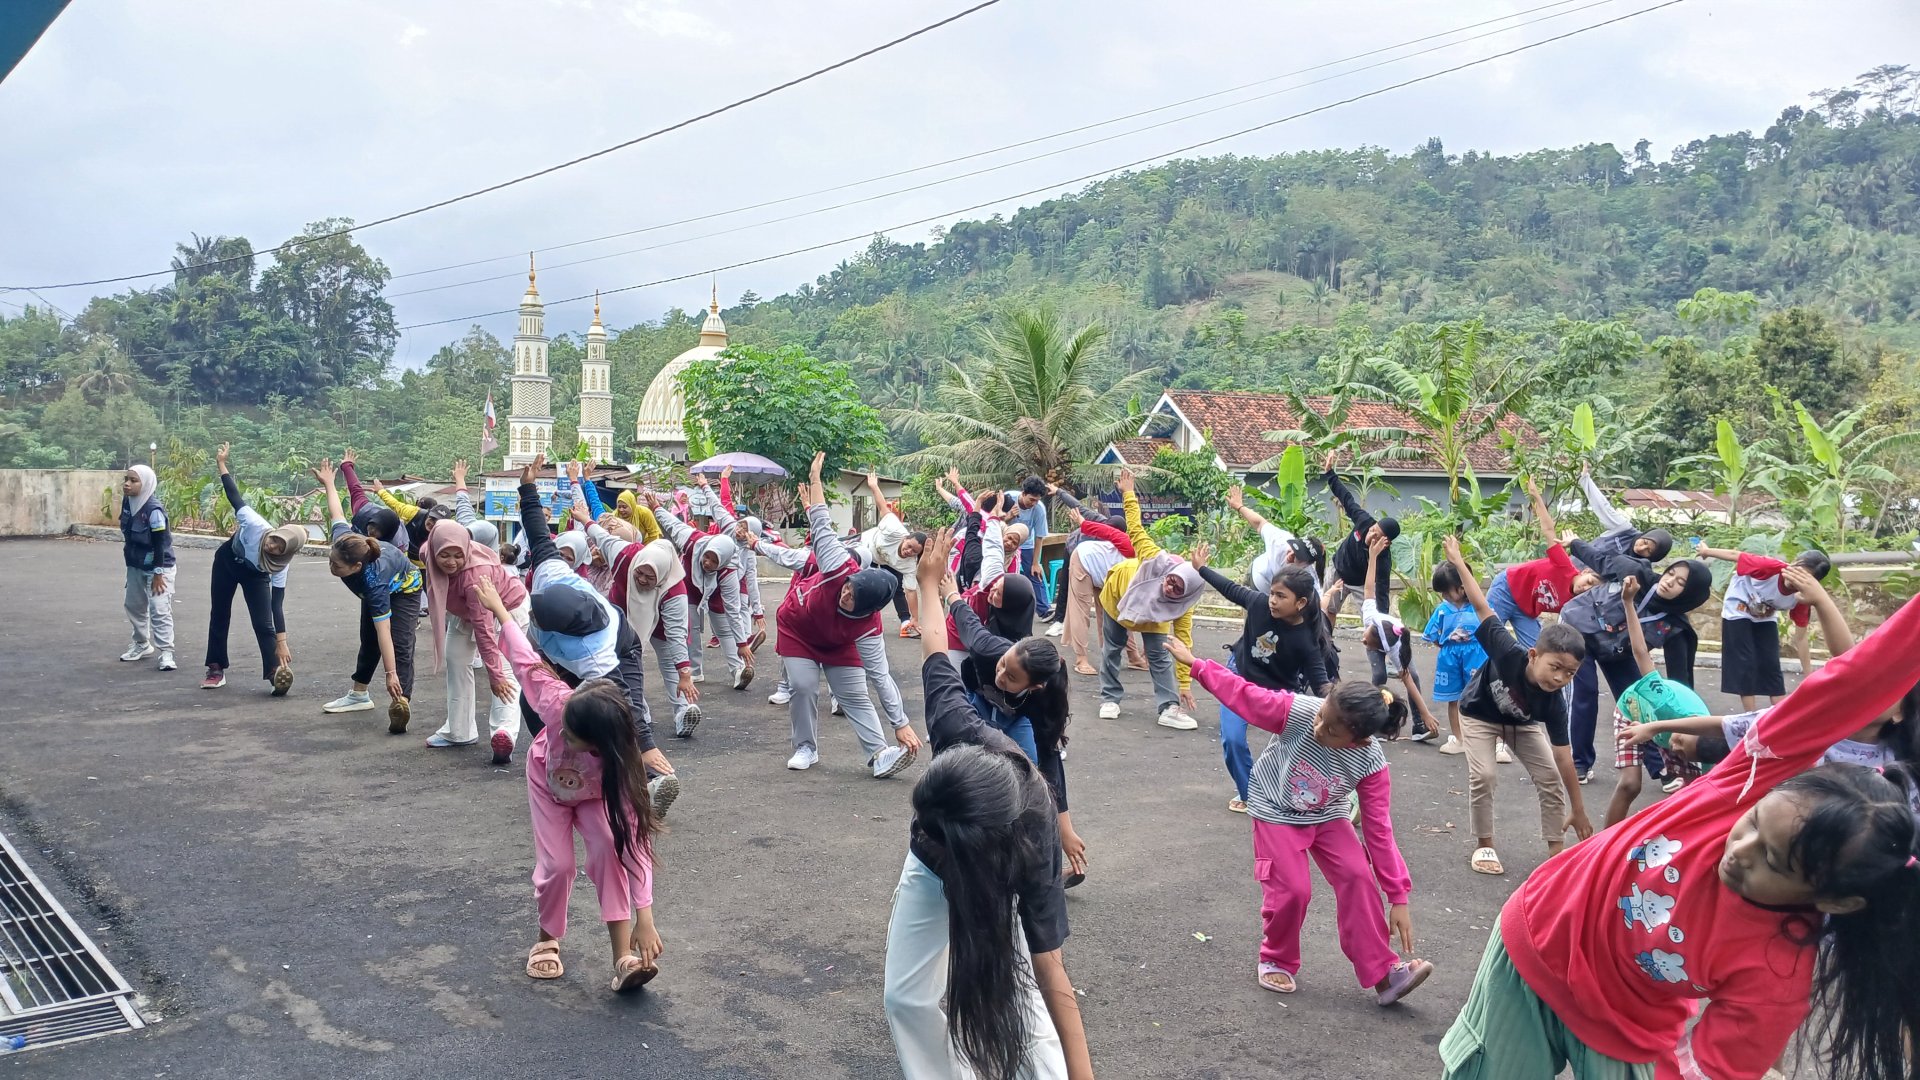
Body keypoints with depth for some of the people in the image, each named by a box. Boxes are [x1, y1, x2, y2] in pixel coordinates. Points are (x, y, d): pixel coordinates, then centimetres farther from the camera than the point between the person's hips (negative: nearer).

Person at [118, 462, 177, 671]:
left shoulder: (154, 509, -25)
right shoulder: (127, 503, -2)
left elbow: (160, 543, -22)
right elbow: (128, 534, 12)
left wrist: (158, 573, -20)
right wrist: (129, 559, 18)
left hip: (158, 567, -8)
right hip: (135, 566, 9)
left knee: (159, 610, -12)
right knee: (134, 605, 20)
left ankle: (166, 653, -10)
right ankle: (142, 645, 37)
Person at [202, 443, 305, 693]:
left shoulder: (281, 566, -36)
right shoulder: (255, 524, -41)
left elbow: (277, 605, -34)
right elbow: (234, 497, -25)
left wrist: (282, 643, -38)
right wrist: (221, 464, -25)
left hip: (255, 576, -2)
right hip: (227, 561, 2)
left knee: (264, 624, -14)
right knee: (220, 616, 10)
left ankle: (276, 676, -11)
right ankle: (216, 670, 23)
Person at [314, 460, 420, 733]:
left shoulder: (373, 582, -47)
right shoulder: (343, 540, -35)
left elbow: (385, 633, -47)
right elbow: (337, 515, -13)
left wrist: (391, 674, -46)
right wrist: (328, 483, 4)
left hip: (404, 588, -8)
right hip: (375, 588, 8)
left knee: (400, 645, -20)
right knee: (368, 640, 16)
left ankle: (402, 704, -29)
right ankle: (359, 695, 26)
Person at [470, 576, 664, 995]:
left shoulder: (619, 762, -44)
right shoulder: (558, 703, -42)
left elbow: (634, 839, -45)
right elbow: (528, 663, -24)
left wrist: (645, 919, -47)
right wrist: (497, 608, -11)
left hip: (593, 795, -1)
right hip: (548, 783, 2)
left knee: (608, 848, -27)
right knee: (556, 863, -13)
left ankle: (623, 958, -25)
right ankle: (547, 940, 17)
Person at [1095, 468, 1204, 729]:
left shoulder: (1182, 609, -37)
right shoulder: (1157, 560, -45)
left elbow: (1183, 644, -34)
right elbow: (1136, 529, -35)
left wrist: (1185, 684, -34)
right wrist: (1128, 493, -36)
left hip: (1153, 613, 0)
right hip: (1117, 594, 0)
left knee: (1160, 655, -10)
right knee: (1112, 648, 9)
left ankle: (1169, 709, -8)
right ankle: (1109, 699, 22)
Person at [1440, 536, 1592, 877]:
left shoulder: (1554, 702, -33)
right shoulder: (1509, 654, -42)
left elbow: (1562, 756, -26)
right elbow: (1483, 608, -34)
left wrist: (1578, 810, -22)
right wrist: (1458, 562, -30)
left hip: (1523, 722, 3)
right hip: (1479, 714, -3)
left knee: (1550, 778, -6)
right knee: (1483, 776, -17)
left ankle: (1556, 849, 8)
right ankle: (1484, 845, 3)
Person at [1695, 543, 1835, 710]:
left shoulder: (1802, 599, -25)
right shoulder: (1771, 567, -38)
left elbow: (1801, 638, -15)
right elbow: (1735, 556, -22)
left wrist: (1809, 677, -12)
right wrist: (1707, 551, -5)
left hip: (1765, 619, 3)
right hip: (1737, 613, -3)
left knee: (1772, 666, -2)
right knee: (1744, 665, -7)